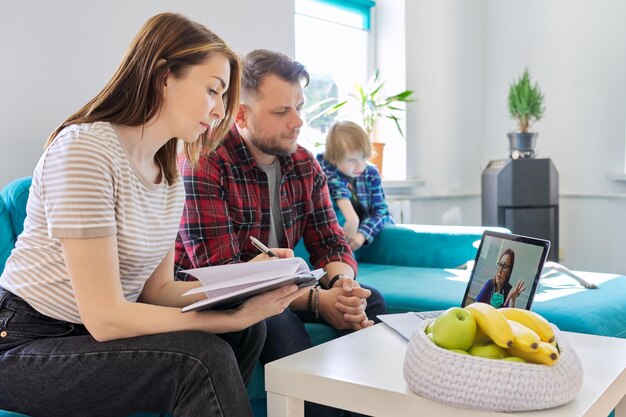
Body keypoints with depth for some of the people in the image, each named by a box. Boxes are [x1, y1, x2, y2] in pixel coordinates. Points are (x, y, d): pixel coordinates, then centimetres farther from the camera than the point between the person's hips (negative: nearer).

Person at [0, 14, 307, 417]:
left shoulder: (171, 172, 4)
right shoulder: (85, 147, -22)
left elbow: (157, 289, 3)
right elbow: (104, 316, -25)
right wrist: (233, 317, -23)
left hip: (95, 333, 8)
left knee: (248, 330, -6)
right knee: (202, 355, -25)